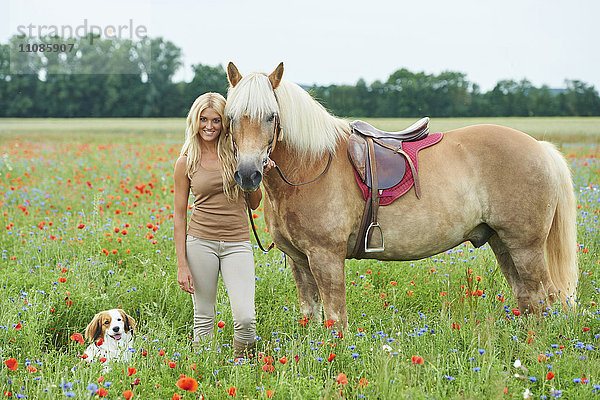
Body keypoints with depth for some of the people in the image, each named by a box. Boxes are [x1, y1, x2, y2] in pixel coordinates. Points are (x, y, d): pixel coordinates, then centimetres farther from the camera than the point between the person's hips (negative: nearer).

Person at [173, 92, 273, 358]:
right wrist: (182, 264, -2)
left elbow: (253, 203, 12)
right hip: (200, 242, 0)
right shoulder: (186, 162, 2)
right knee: (203, 318, 3)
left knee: (244, 317, -12)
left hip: (237, 243, 0)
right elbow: (179, 215, 3)